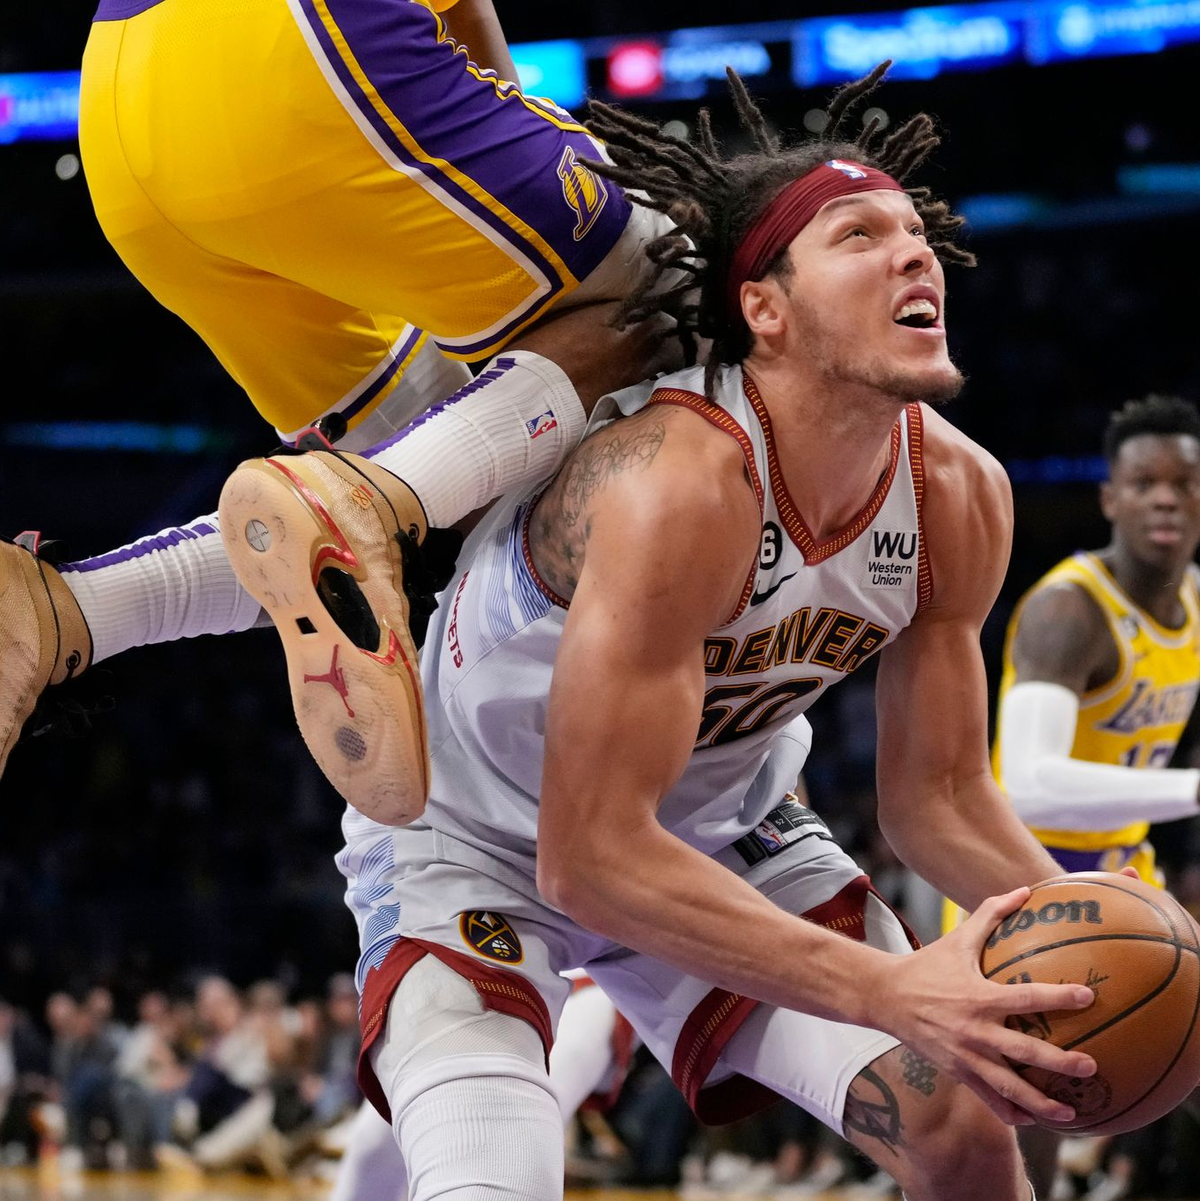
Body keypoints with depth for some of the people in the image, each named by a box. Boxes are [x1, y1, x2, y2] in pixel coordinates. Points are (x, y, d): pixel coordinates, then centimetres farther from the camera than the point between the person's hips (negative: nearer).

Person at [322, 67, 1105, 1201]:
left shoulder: (960, 498, -14)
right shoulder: (682, 483, -36)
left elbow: (937, 796, -1)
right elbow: (590, 858, -37)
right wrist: (889, 991, -42)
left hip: (717, 829, 7)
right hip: (474, 841, -7)